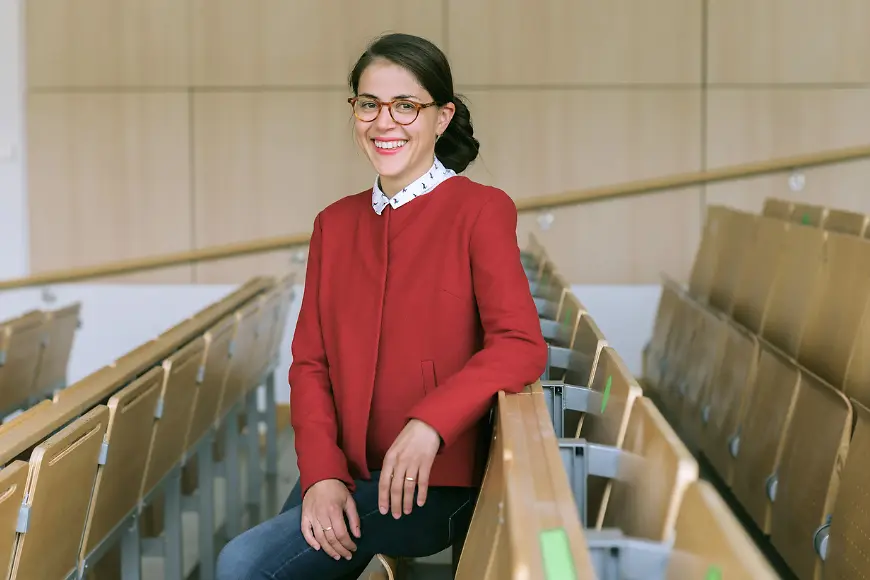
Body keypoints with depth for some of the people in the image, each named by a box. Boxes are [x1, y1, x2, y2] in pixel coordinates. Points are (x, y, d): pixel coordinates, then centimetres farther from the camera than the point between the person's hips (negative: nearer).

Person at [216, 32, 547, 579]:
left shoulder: (480, 211, -6)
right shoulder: (335, 224, 10)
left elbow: (522, 346, -16)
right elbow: (310, 362, 6)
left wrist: (430, 422, -28)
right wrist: (322, 472, -9)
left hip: (432, 482, -5)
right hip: (340, 472, 5)